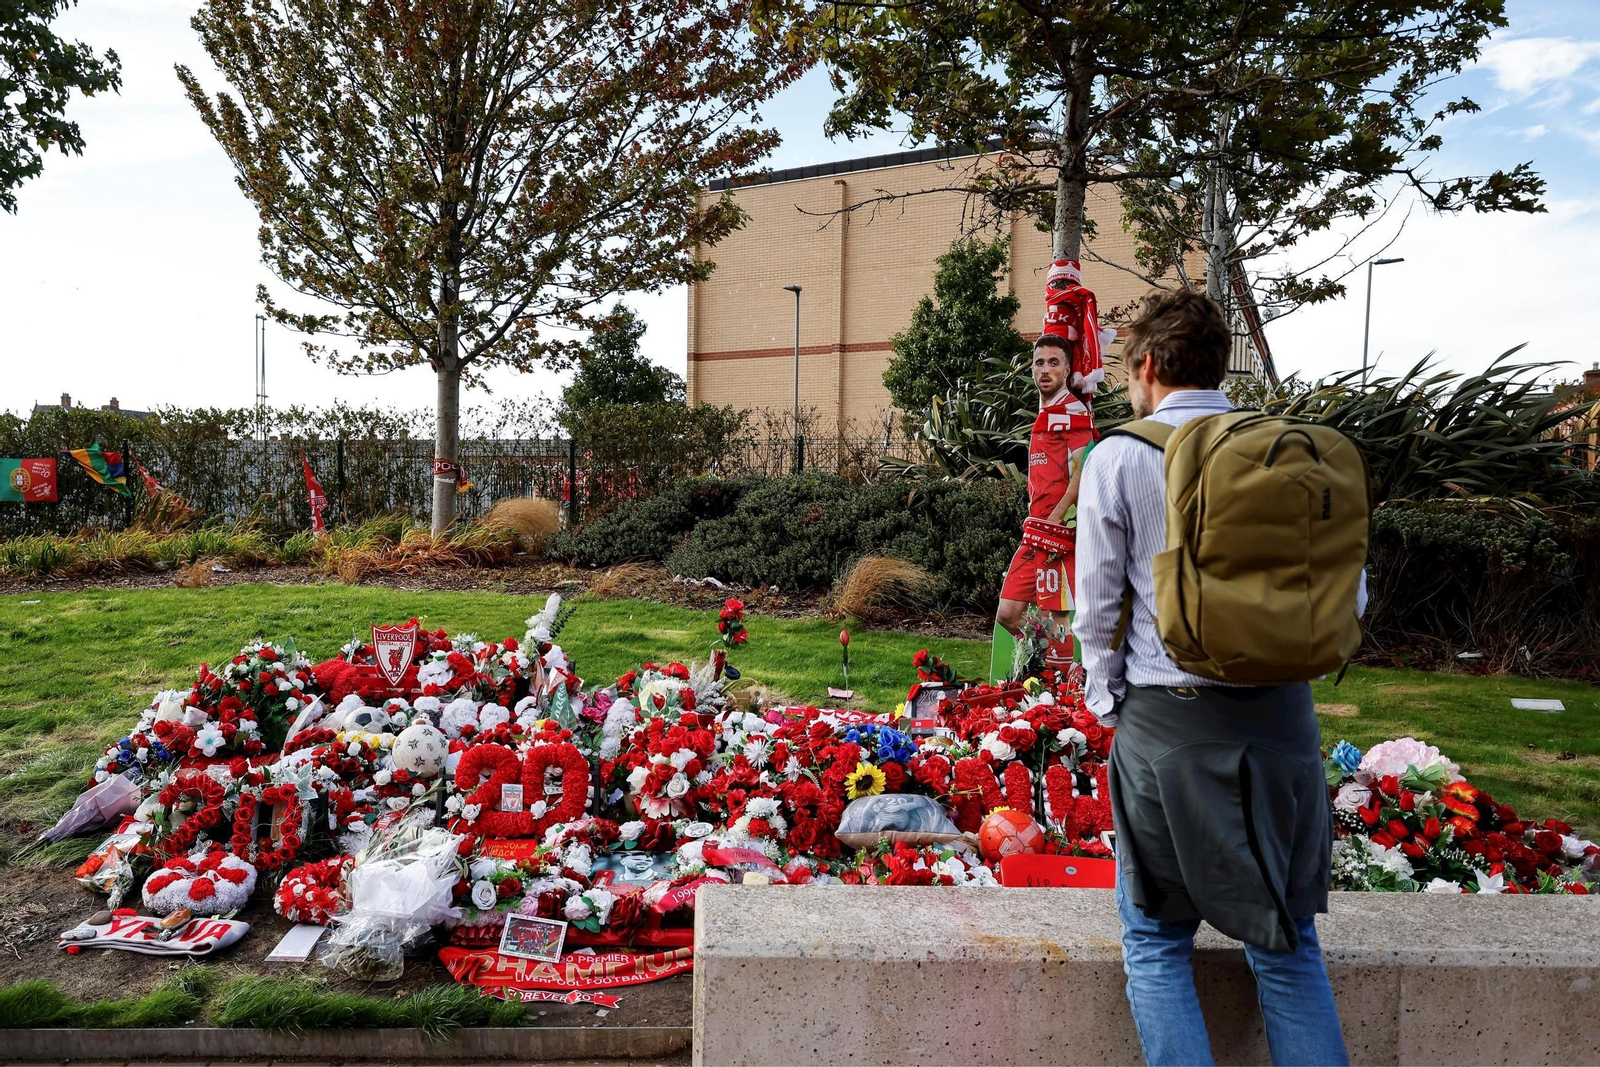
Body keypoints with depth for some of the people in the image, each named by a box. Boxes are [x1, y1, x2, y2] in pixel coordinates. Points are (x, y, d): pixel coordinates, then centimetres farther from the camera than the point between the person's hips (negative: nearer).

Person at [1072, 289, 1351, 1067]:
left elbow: (1098, 608, -3)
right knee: (1288, 943, 18)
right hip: (1282, 719, 4)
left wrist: (1108, 707, 10)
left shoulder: (1120, 457, -5)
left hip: (1168, 720, -3)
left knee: (1156, 944, 11)